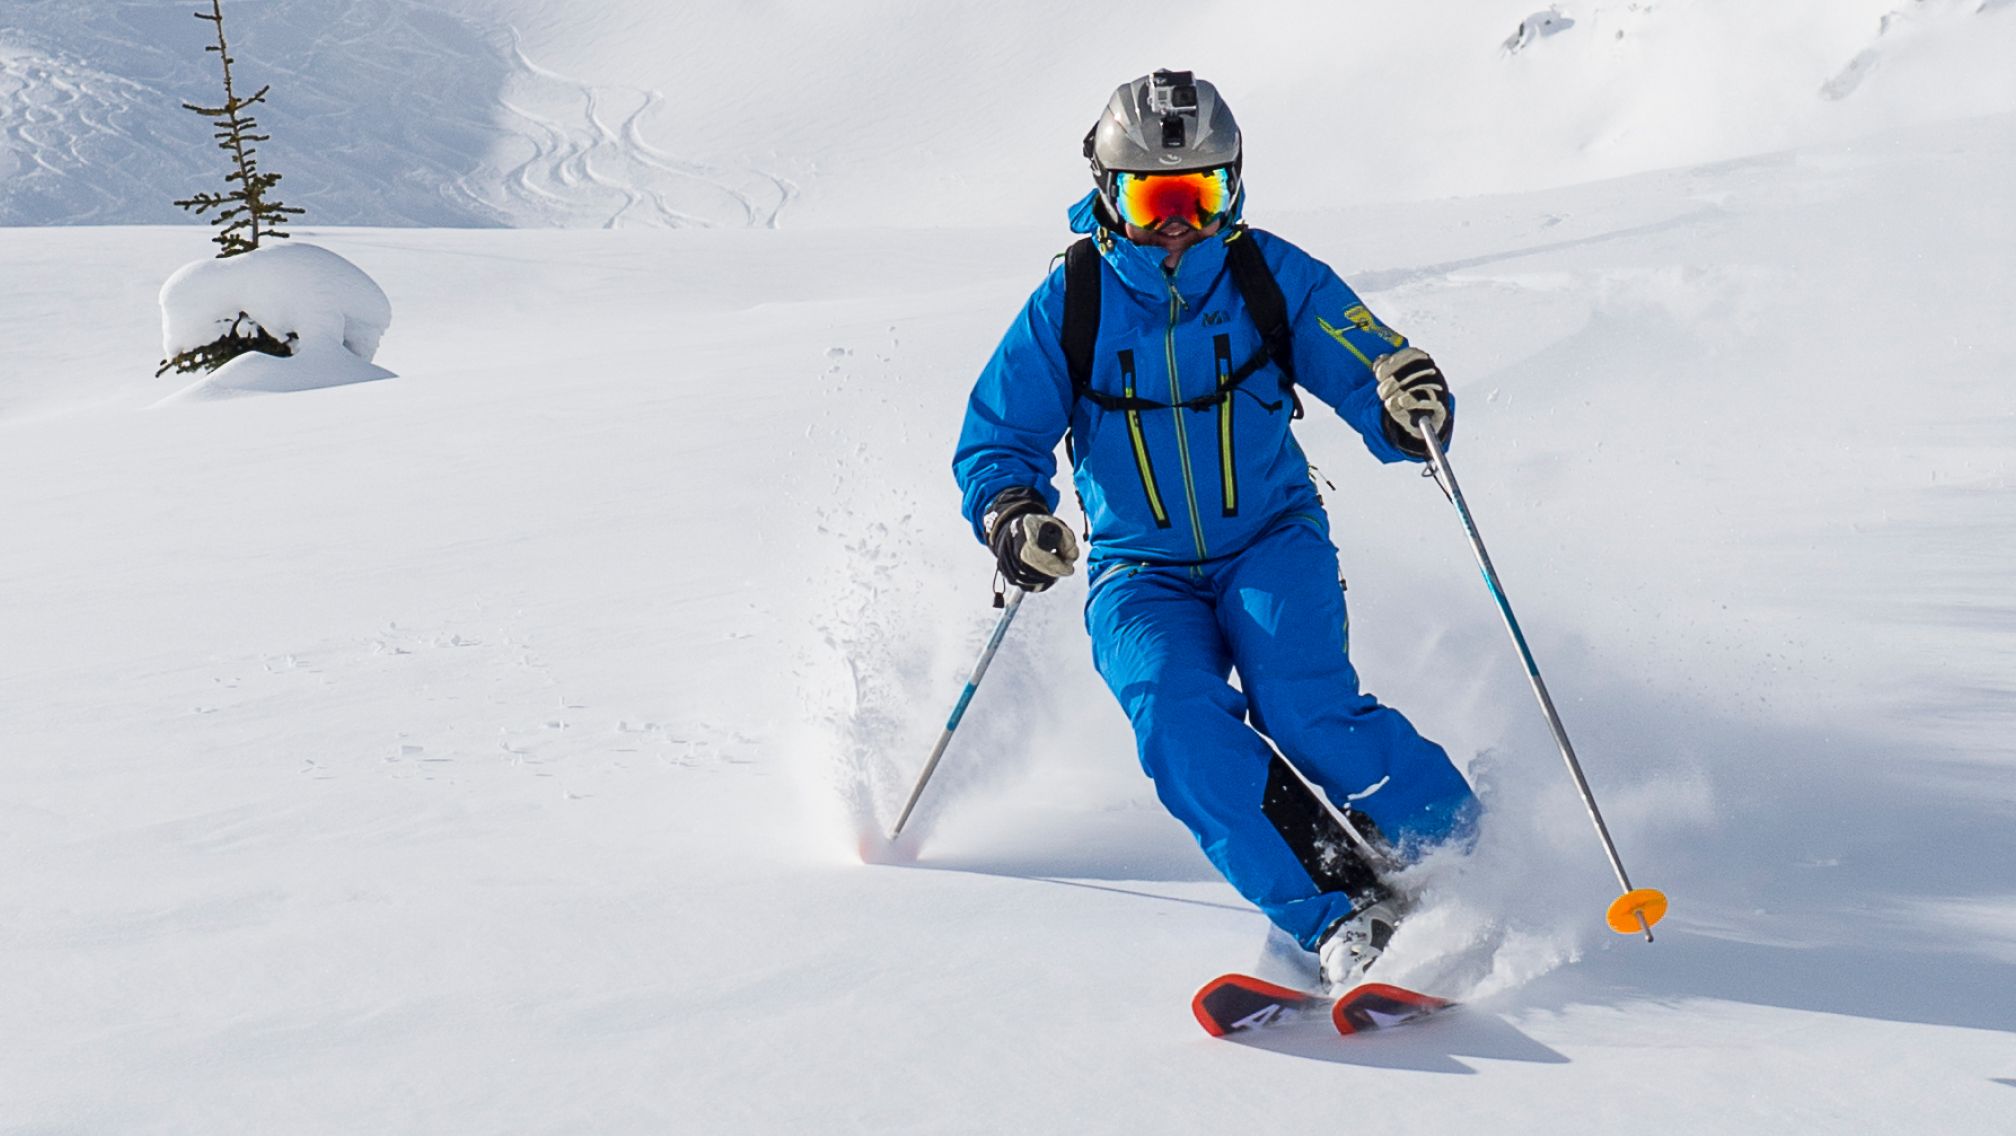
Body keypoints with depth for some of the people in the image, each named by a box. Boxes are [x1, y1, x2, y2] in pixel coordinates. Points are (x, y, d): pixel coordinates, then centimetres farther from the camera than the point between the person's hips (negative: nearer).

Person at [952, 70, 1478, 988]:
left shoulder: (1272, 277, -5)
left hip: (1271, 543, -1)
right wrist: (1010, 512, -24)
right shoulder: (1070, 303, -5)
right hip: (1141, 573, 1)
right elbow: (994, 441, -1)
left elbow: (1375, 383, -5)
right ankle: (1339, 918, -29)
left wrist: (1412, 409, -30)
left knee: (1301, 705, -28)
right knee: (1178, 716, -29)